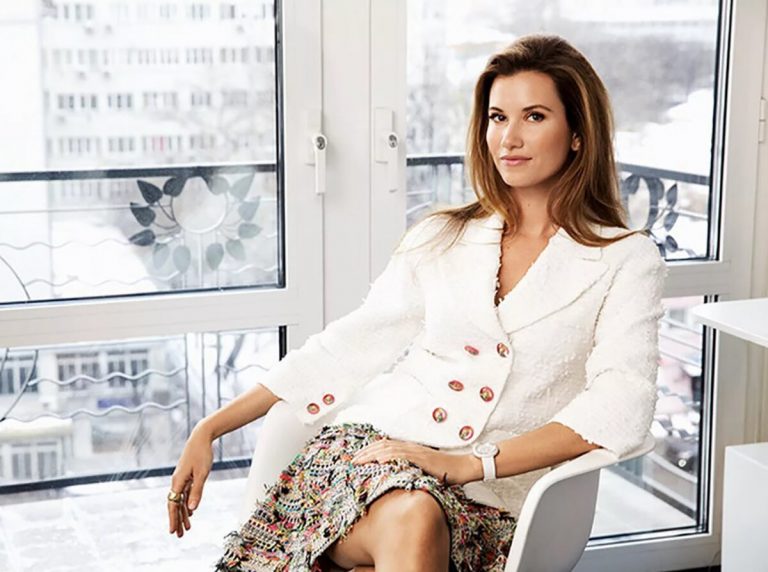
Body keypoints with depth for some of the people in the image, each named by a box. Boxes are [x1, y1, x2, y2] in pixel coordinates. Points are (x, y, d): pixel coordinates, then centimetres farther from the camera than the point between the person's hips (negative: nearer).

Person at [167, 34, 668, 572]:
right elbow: (350, 347, 18)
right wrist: (209, 430, 13)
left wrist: (467, 465, -18)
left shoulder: (627, 260, 7)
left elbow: (620, 407, -7)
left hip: (487, 499, -2)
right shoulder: (441, 238, 18)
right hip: (365, 449, 2)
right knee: (411, 515, -34)